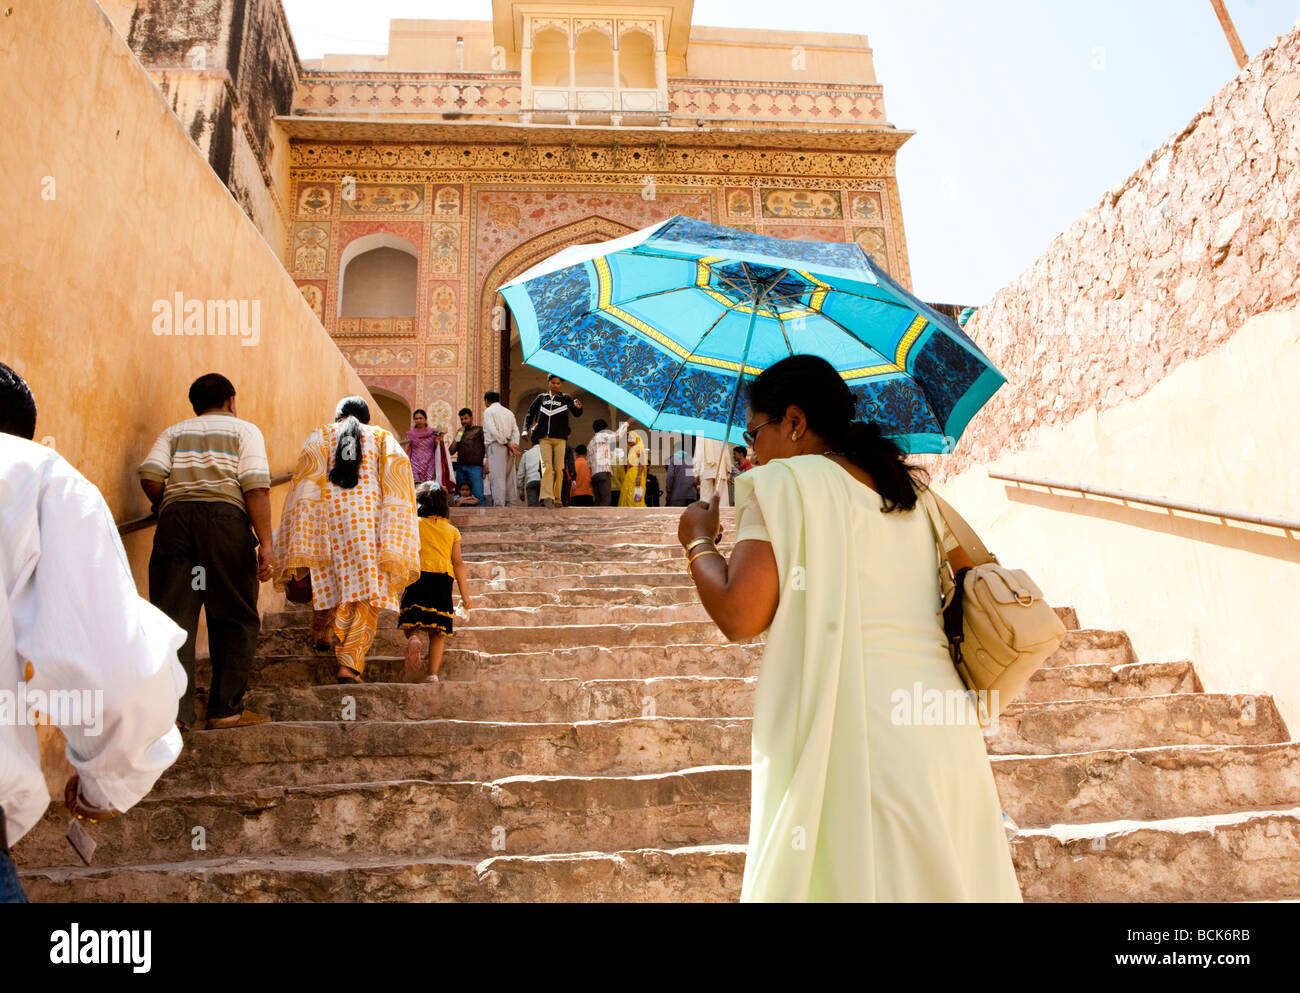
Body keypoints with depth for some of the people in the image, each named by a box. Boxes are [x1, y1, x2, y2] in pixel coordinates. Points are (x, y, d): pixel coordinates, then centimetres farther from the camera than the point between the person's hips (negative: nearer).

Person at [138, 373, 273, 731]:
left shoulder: (174, 432, 21)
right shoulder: (245, 430, 12)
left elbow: (150, 475, 3)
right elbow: (256, 487, -3)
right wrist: (265, 543, -7)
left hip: (175, 517, 3)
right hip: (225, 516, -3)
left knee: (173, 617, 3)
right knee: (236, 620, 5)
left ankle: (173, 710, -3)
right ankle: (226, 710, 5)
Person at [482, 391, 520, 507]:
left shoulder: (488, 411, 1)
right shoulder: (509, 412, 21)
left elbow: (493, 431, -12)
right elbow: (515, 430, 8)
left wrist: (506, 444, -8)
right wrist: (514, 445, -3)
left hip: (496, 446, -6)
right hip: (509, 447, 6)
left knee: (498, 477, -11)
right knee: (510, 477, 7)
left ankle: (499, 505, -18)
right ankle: (512, 505, 6)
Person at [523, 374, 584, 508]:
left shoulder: (565, 398, 11)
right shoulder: (541, 398, 16)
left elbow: (577, 414, -2)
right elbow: (530, 413, 23)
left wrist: (578, 407, -26)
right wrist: (526, 429, 9)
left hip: (560, 438, 0)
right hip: (544, 438, 0)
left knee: (559, 468, -2)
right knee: (547, 466, -14)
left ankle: (557, 498, 6)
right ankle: (547, 497, -26)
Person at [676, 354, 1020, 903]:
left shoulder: (784, 480, -4)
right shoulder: (913, 491, 16)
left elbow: (739, 615, -12)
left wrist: (699, 541, 4)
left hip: (849, 736, -7)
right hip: (947, 733, 7)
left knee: (845, 875, 3)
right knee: (941, 876, 16)